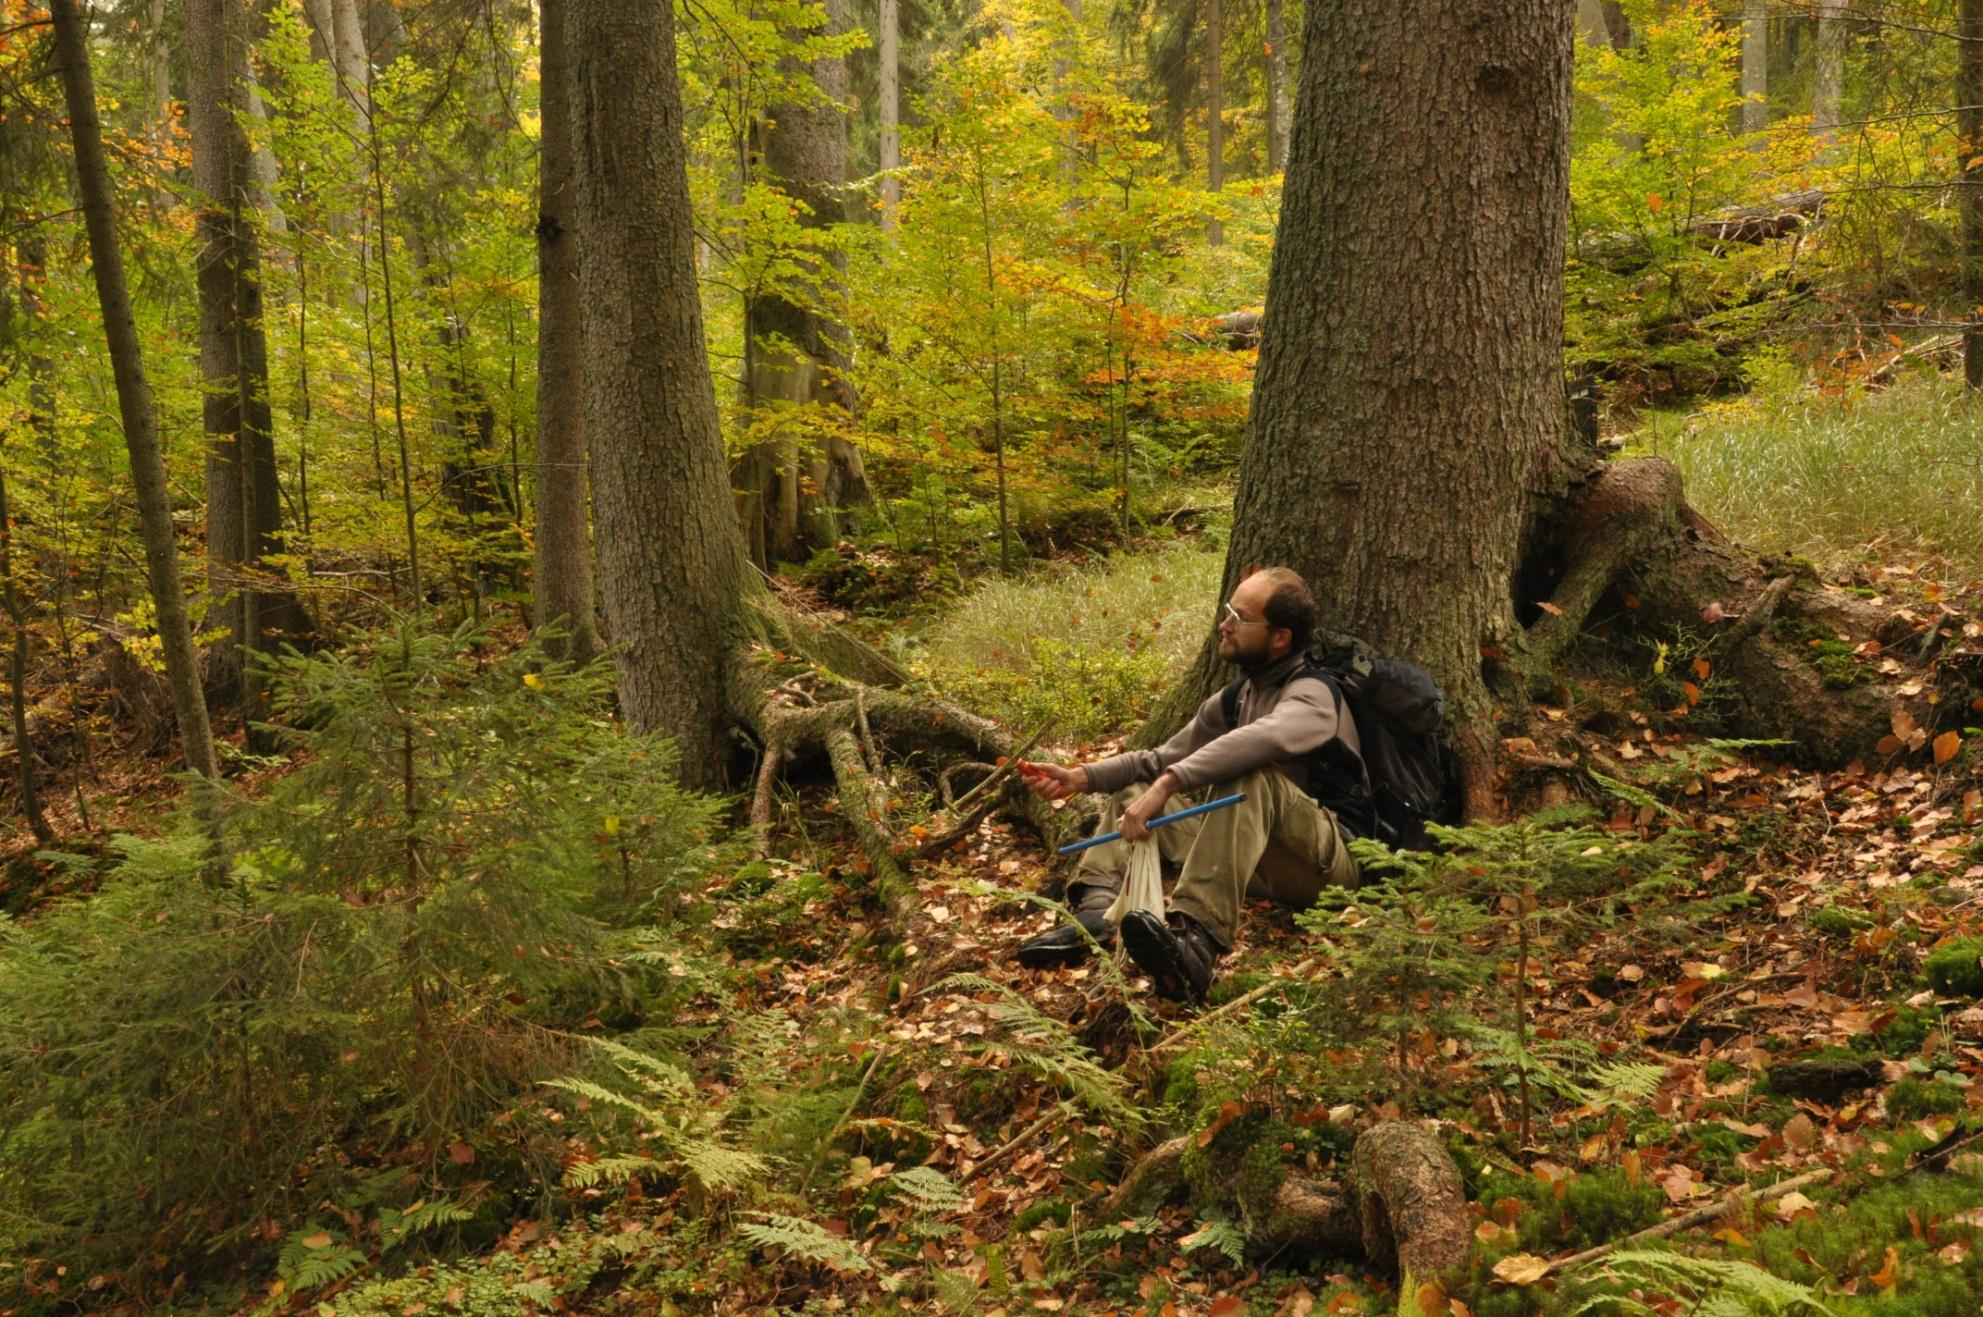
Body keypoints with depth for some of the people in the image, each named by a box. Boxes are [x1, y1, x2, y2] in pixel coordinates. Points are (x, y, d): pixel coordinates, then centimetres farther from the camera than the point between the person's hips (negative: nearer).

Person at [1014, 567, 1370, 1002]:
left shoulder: (1312, 696, -13)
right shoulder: (1236, 698, 14)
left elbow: (1260, 740, -36)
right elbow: (1165, 758, 16)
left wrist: (1166, 785, -43)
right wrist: (1081, 777, 1)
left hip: (1331, 859, -9)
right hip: (1267, 865, 9)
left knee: (1250, 778, -36)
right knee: (1133, 791, 9)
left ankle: (1197, 938, -54)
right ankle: (1096, 913, -21)